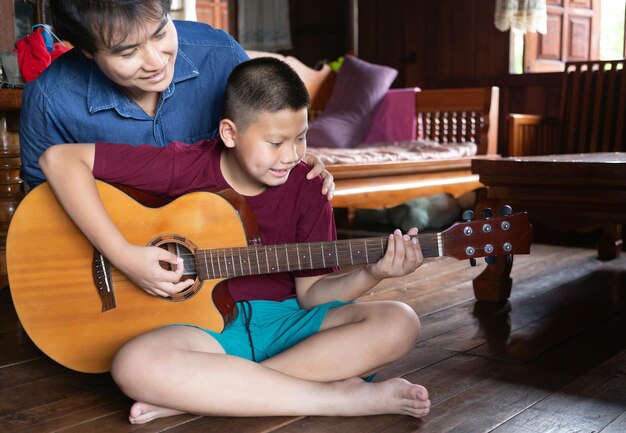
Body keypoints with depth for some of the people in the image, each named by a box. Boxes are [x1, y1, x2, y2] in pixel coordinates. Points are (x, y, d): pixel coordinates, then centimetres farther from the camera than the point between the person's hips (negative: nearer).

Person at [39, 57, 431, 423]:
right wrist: (123, 255, -21)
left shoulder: (305, 187, -3)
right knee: (135, 365, -35)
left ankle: (194, 393, -27)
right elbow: (60, 158, -14)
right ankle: (338, 396, -29)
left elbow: (311, 292, 0)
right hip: (202, 324, -3)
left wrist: (372, 274, -20)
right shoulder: (185, 167, -11)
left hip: (283, 320, 3)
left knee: (398, 323, -20)